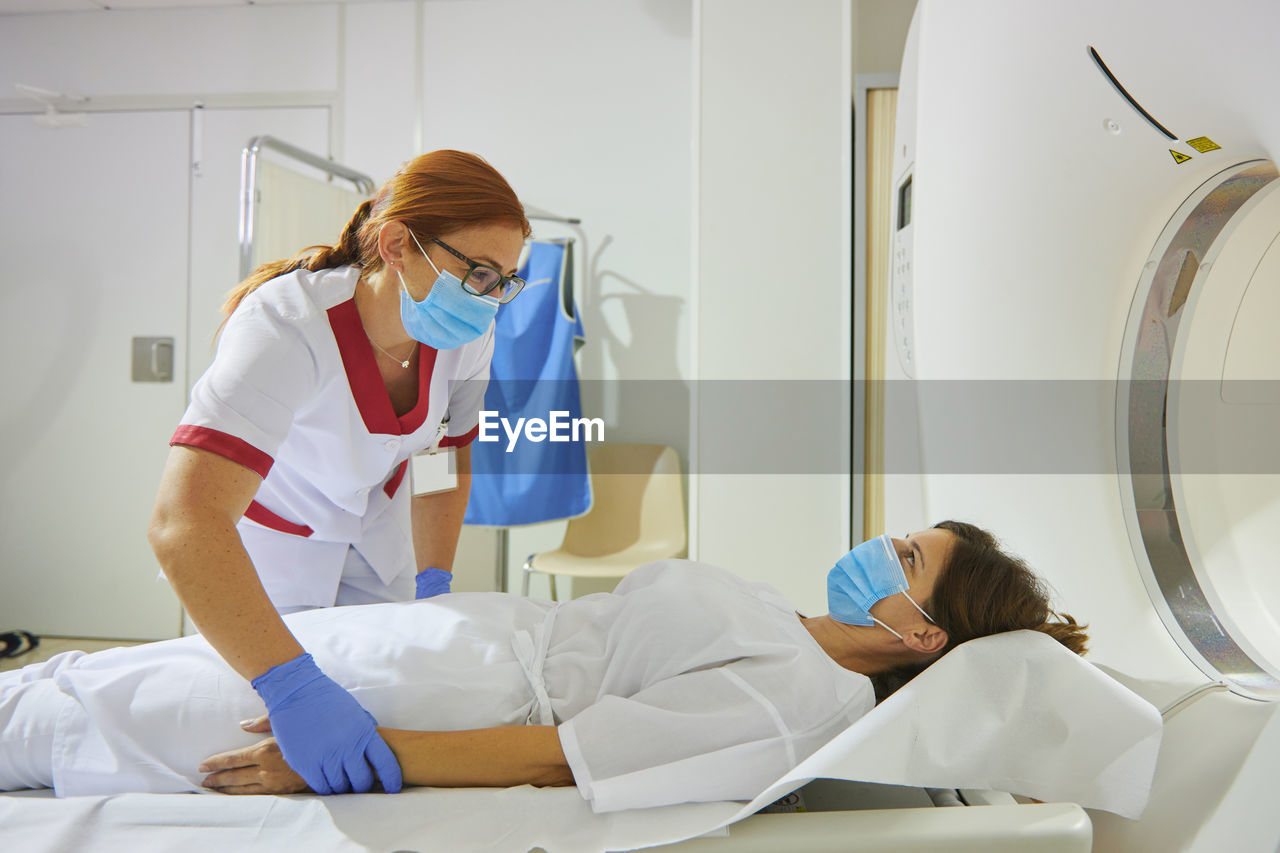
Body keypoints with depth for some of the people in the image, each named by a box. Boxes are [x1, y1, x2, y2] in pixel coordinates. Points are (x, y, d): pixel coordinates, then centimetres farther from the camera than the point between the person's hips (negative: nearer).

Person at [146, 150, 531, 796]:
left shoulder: (468, 331, -20)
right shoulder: (287, 329, -38)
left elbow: (446, 455, -3)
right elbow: (182, 524, -50)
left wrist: (434, 584, -9)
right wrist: (292, 687, -58)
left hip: (374, 533, 4)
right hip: (267, 541, -4)